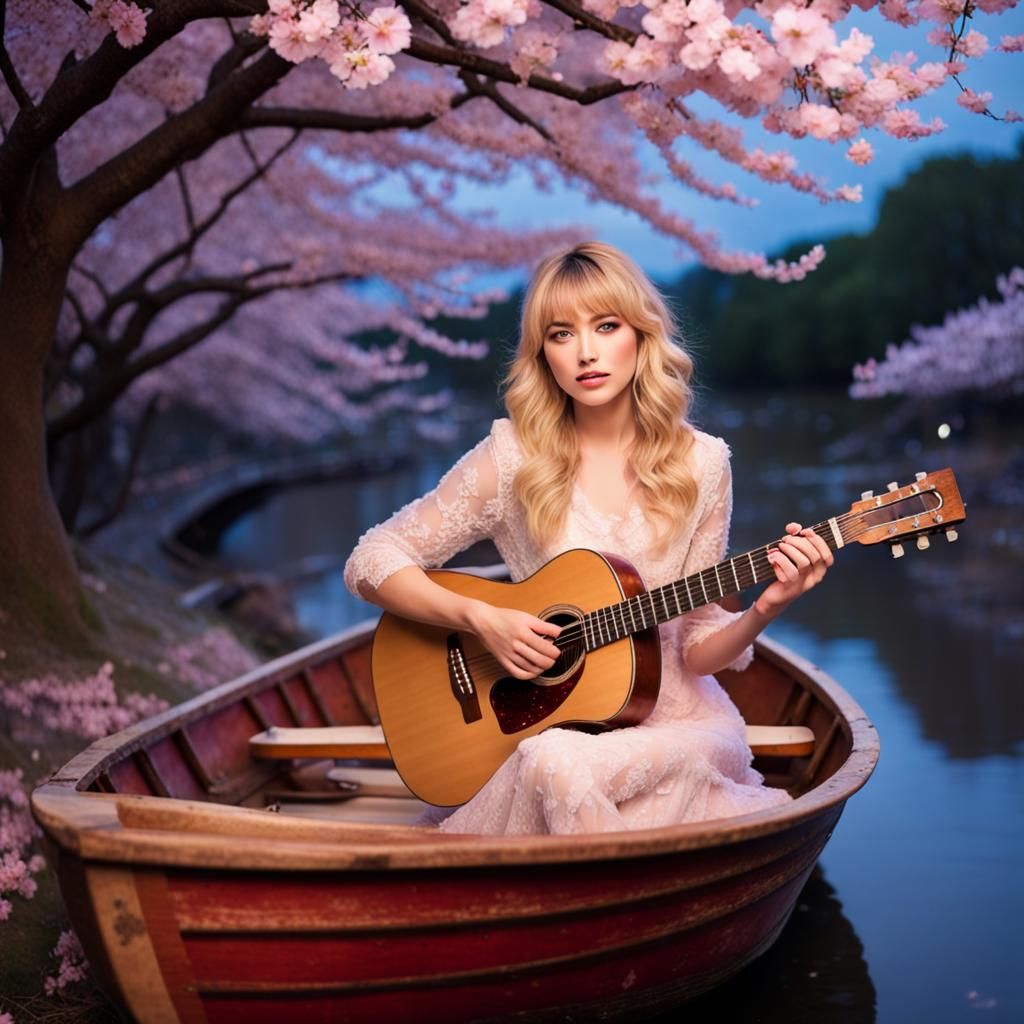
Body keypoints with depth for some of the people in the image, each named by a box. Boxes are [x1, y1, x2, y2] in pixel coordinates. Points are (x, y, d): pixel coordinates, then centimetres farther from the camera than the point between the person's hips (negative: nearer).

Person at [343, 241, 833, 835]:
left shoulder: (699, 465, -2)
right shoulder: (513, 458, -6)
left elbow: (695, 650, 2)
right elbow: (372, 563, -4)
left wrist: (764, 610, -18)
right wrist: (481, 618, -17)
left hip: (674, 717, 0)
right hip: (544, 717, 1)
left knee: (561, 763, -33)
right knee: (552, 764, -35)